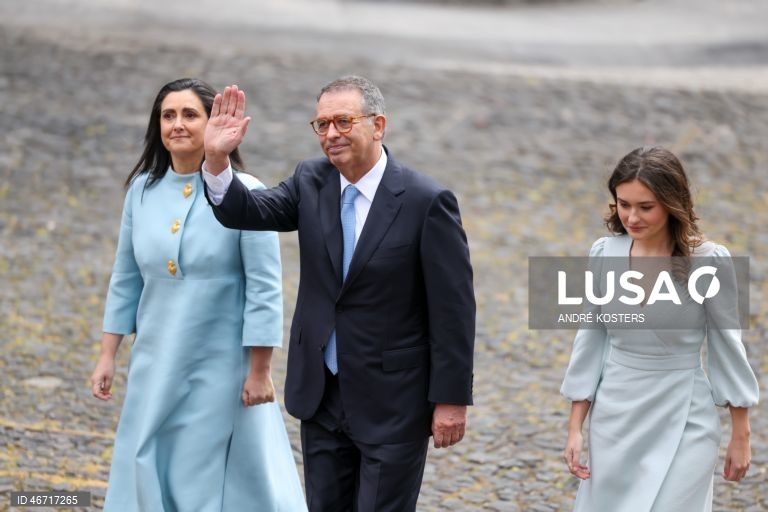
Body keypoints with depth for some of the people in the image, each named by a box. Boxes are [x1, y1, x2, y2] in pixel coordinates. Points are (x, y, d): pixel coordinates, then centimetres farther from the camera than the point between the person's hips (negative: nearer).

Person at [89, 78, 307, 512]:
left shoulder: (242, 193, -12)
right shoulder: (143, 190, 2)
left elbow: (265, 289, -11)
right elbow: (126, 280, 10)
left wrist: (259, 371, -11)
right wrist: (108, 356, 9)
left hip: (222, 366, -5)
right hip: (156, 365, 5)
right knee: (148, 475, 9)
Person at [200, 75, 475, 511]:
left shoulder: (426, 201, -14)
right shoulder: (311, 183, 2)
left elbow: (454, 308, -13)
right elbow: (247, 212, -9)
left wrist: (451, 399, -13)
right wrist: (217, 159, -28)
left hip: (392, 402, -5)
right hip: (322, 395, 6)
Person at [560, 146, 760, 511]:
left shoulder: (707, 261, -12)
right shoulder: (603, 255, -3)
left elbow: (726, 344, -4)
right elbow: (591, 340, 5)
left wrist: (741, 434, -1)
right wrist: (575, 426, 5)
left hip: (683, 422, -3)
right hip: (614, 419, 4)